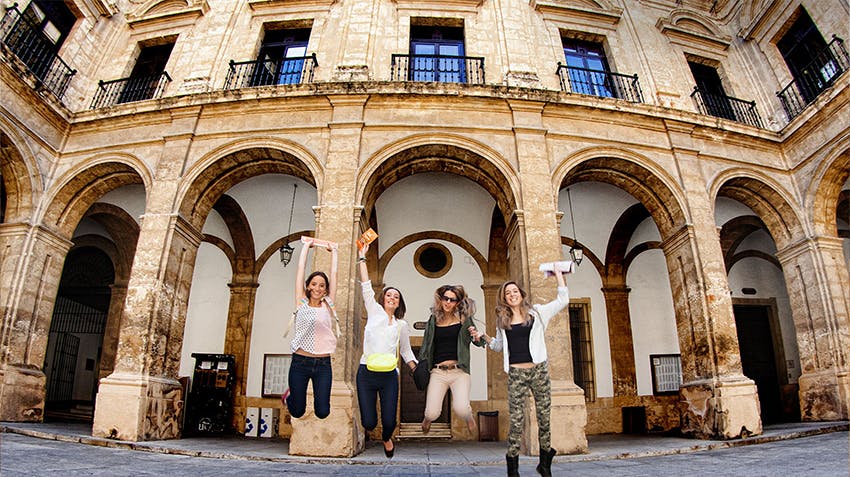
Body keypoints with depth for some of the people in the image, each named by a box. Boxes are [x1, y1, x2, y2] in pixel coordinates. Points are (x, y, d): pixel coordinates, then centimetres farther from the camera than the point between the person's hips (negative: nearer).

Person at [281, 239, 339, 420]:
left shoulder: (328, 305, 6)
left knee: (322, 413, 2)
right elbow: (301, 268, 5)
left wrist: (333, 250, 16)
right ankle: (290, 394, 41)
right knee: (297, 412, 8)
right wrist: (306, 246, 11)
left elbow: (334, 273, 8)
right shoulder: (302, 303, 3)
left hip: (323, 365, 1)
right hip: (300, 363, -1)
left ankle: (318, 394, 35)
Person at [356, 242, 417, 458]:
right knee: (369, 422, -4)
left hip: (389, 375, 2)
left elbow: (406, 351, 19)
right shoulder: (374, 312, 6)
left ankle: (386, 439, 37)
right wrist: (362, 258, -2)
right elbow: (366, 286, 0)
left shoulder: (402, 324, 13)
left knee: (389, 422, -2)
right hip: (366, 373, -2)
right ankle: (368, 428, 37)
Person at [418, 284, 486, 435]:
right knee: (432, 413, -10)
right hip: (437, 372, 1)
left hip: (459, 371, -1)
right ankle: (428, 417, 30)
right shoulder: (434, 319, 7)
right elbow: (426, 346, 15)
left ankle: (469, 416, 18)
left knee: (461, 409, -21)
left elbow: (479, 343, 9)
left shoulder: (464, 319, 3)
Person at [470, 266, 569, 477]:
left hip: (539, 370, 0)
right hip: (516, 373, 1)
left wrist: (558, 274, 10)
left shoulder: (536, 312, 7)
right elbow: (499, 345, 23)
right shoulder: (502, 320, 12)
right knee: (516, 422, -1)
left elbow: (563, 300, 7)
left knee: (544, 418, 6)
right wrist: (483, 336, 7)